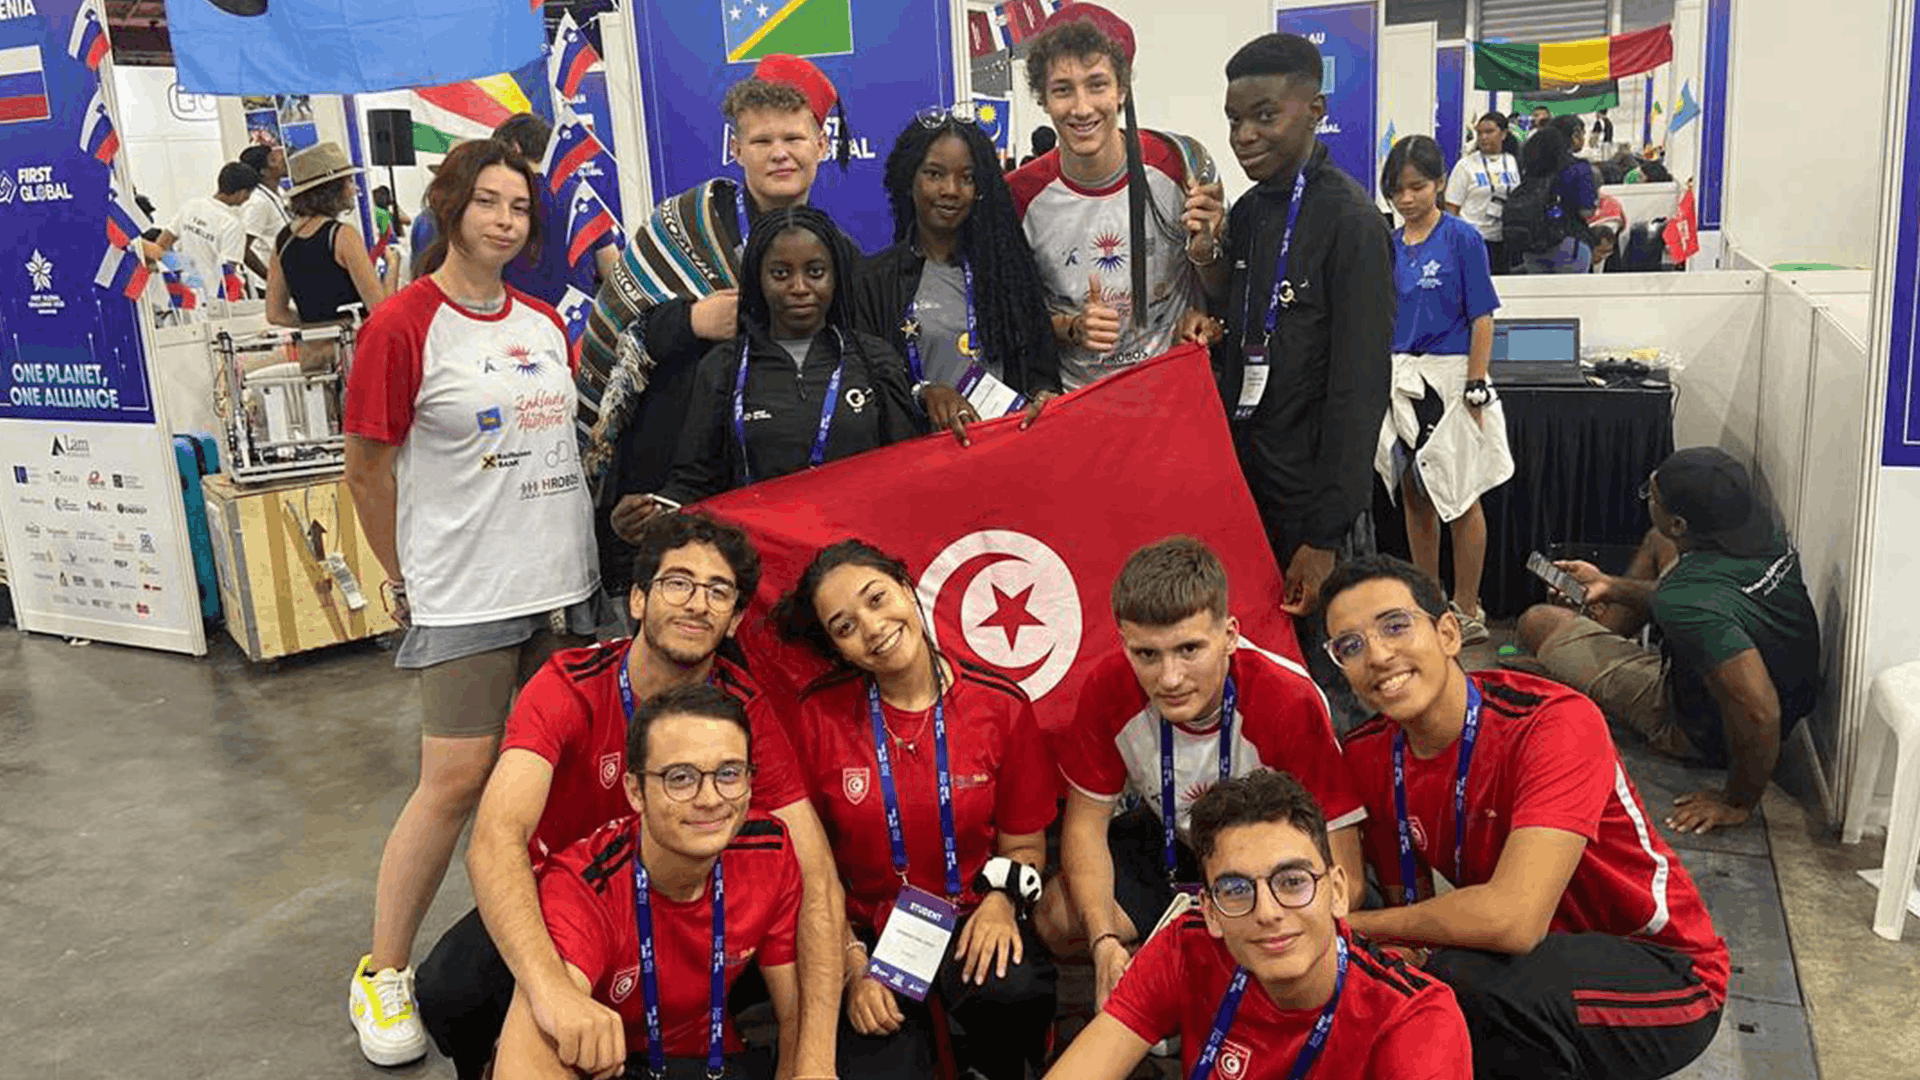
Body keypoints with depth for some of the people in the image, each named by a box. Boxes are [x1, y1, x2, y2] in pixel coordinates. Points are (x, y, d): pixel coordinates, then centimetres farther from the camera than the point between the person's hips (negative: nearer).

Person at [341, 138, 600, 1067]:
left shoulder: (545, 322, 10)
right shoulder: (403, 325, -8)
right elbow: (369, 473, -4)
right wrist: (404, 579, 3)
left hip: (564, 581, 6)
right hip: (464, 596, -6)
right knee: (456, 781, -5)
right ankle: (382, 972, 13)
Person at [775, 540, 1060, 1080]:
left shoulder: (1001, 705, -5)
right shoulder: (819, 713, -7)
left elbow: (1023, 842, 5)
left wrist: (1000, 897, -16)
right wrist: (854, 966, -6)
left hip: (971, 920, 1)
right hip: (868, 930, 0)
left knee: (1015, 987, -32)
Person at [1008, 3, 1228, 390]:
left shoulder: (1183, 163, -6)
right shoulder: (1020, 195, -5)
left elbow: (1224, 292, 6)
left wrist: (1205, 252, -15)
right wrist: (1073, 328, -12)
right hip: (1078, 401, -1)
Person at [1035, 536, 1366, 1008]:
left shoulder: (1292, 702, -34)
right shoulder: (1109, 687, -23)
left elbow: (1339, 877, -29)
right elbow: (1087, 820, -11)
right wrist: (1104, 942, -27)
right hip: (1172, 844, 3)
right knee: (1057, 919, -19)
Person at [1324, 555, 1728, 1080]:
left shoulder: (1556, 724, -27)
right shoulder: (1366, 755, -6)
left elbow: (1513, 919, -37)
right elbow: (1412, 905, 4)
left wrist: (1354, 924, -22)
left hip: (1664, 974, -6)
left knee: (1471, 980, -34)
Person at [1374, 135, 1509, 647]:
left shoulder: (1461, 238, -7)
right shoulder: (1390, 244, 8)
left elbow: (1481, 317, -8)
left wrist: (1475, 389, -13)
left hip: (1449, 378, -5)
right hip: (1401, 378, 6)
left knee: (1460, 497, 1)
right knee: (1414, 494, 12)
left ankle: (1467, 610, 11)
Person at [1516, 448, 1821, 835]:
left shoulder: (1689, 605, -41)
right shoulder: (1767, 537, -14)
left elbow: (1760, 715, -44)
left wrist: (1737, 803, -26)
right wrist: (1611, 586, 13)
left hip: (1703, 735, -7)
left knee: (1537, 622, 1)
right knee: (1658, 543, 19)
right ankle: (1600, 637, 36)